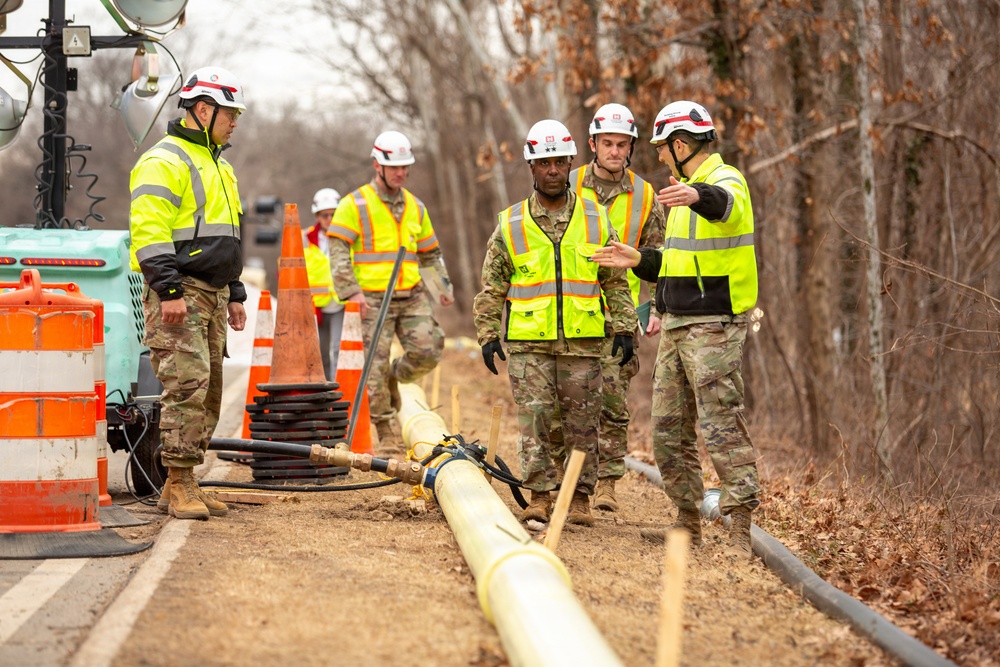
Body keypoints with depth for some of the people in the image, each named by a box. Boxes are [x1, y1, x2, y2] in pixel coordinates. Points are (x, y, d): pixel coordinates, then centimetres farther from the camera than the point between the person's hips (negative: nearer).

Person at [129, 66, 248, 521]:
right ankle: (179, 486, -11)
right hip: (177, 296, -9)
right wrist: (169, 290, -23)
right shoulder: (164, 161, -8)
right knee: (187, 386, -14)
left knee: (208, 392, 7)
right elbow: (150, 232, -17)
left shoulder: (218, 167, 23)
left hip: (211, 295, 9)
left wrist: (234, 294, 23)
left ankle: (181, 486, 12)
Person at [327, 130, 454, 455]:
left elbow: (431, 253, 26)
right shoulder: (355, 205, 0)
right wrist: (351, 291, -16)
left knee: (428, 352, -11)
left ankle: (395, 378, 21)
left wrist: (444, 285, 14)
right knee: (377, 365, -5)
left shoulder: (415, 207, 16)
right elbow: (338, 251, -6)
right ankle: (389, 436, 2)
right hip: (374, 298, -4)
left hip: (412, 296, 4)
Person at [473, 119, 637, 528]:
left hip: (584, 342, 1)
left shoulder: (595, 219, 8)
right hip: (528, 343, 0)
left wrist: (624, 328, 5)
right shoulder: (510, 224, 6)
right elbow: (492, 287, 10)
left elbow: (616, 282, 12)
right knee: (534, 420, -4)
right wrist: (487, 334, 4)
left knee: (582, 422, 3)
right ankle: (540, 494, 3)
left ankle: (580, 497, 13)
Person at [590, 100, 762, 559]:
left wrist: (697, 195, -61)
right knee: (669, 431, 14)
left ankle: (740, 533, -12)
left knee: (721, 427, -13)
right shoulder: (687, 191, 20)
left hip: (714, 327, -10)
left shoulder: (725, 181, -12)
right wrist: (638, 261, 20)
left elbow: (726, 205, -39)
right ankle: (688, 522, 25)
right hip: (677, 327, 10)